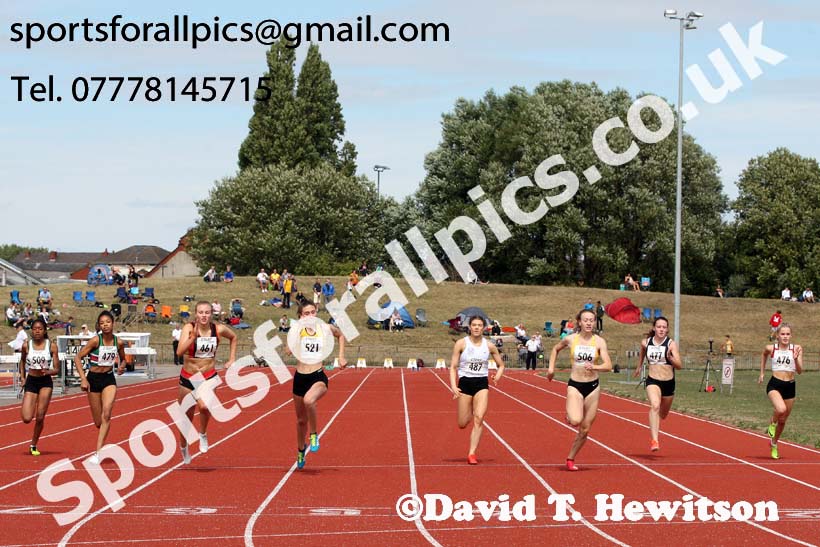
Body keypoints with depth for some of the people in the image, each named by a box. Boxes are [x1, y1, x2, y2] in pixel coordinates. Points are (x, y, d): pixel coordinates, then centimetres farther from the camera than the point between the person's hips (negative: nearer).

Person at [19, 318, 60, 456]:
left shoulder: (51, 346, -5)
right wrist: (22, 376, 9)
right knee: (27, 419, -11)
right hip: (31, 382, 1)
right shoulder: (26, 346, -2)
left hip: (46, 382, -1)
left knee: (40, 418, -2)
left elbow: (56, 370, -2)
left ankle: (34, 445, 18)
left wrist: (48, 371, -23)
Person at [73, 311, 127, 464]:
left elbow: (123, 359, 18)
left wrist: (122, 366, -5)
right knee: (98, 421, 3)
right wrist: (83, 379, -17)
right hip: (94, 378, -1)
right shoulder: (95, 341, -12)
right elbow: (78, 357, -10)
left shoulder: (118, 342, -1)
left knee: (106, 414, -21)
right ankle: (102, 444, 38)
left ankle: (98, 452, -22)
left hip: (109, 379, 1)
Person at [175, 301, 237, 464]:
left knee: (204, 405, -30)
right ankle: (184, 448, 40)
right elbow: (179, 352, -26)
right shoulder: (189, 328, -13)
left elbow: (233, 337, 18)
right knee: (186, 417, 13)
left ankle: (203, 434, 0)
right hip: (188, 377, 0)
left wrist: (232, 358, 11)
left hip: (209, 377, 0)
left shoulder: (219, 329, -6)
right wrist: (194, 336, -36)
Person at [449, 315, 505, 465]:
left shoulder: (489, 346, 2)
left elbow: (501, 365, 14)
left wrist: (498, 375, -8)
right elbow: (453, 367, -3)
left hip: (482, 384, 1)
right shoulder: (461, 344, -4)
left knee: (479, 418, -17)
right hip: (465, 383, 0)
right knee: (462, 424, 4)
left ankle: (472, 454, -12)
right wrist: (453, 386, -16)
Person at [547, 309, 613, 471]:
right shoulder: (570, 339, -3)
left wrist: (594, 367, -29)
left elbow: (608, 366, -11)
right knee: (575, 421, -26)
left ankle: (570, 458, 25)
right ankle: (569, 416, 11)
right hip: (575, 386, -2)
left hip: (593, 386, 2)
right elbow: (556, 349, 18)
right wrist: (551, 368, 10)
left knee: (585, 429, 6)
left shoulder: (599, 341, -4)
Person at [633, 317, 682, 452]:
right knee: (655, 406, -29)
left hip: (668, 382, 1)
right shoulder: (646, 343, -2)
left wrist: (670, 358, -34)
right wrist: (638, 366, 34)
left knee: (663, 414, 19)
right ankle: (654, 440, -35)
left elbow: (679, 366, -16)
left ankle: (653, 430, 56)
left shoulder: (671, 344, -10)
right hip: (652, 381, -1)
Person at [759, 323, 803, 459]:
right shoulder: (771, 348, -3)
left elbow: (799, 371, -6)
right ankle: (772, 424, 2)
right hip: (774, 385, -2)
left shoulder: (796, 348, -3)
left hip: (790, 386, 2)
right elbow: (764, 355, 22)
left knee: (783, 420, 15)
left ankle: (774, 443, 41)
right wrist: (762, 373, 24)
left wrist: (796, 358, -23)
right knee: (781, 409, -32)